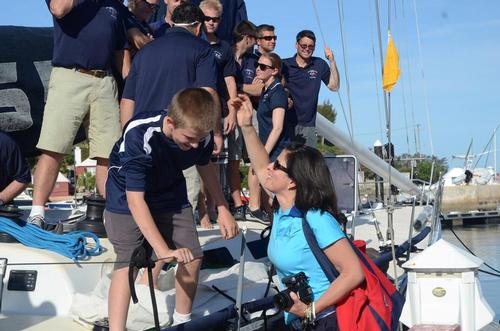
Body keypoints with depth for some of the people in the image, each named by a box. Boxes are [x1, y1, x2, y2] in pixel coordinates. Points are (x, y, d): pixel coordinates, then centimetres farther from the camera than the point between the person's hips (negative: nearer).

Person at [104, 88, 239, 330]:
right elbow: (136, 200, -37)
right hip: (128, 195, -4)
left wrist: (223, 209, 2)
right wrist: (165, 251, -41)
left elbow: (205, 167, 4)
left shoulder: (201, 133, -22)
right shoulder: (139, 136, -38)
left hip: (170, 191, 5)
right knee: (128, 263, -19)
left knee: (193, 257, -2)